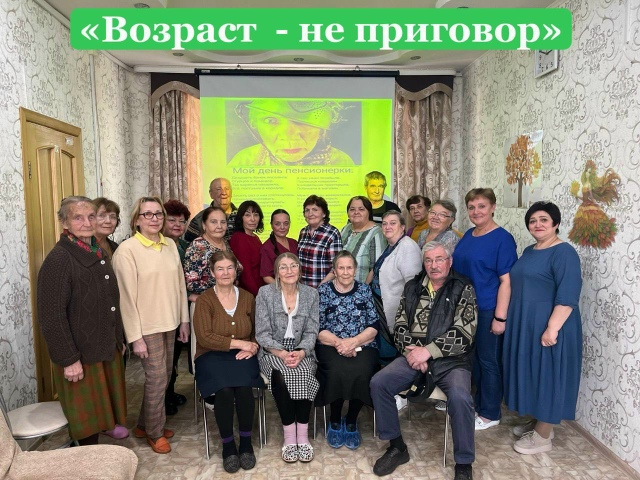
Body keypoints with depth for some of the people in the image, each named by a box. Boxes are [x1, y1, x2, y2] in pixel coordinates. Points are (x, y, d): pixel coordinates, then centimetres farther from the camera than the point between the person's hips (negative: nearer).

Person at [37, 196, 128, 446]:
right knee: (86, 414, 10)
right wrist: (69, 359, -20)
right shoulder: (58, 259, -18)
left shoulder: (99, 253, 5)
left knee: (104, 401, 21)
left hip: (107, 346, 7)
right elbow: (51, 316, -20)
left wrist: (119, 339, 13)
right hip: (80, 352, -6)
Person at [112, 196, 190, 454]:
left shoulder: (170, 245, 4)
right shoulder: (127, 250, -12)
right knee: (157, 378, 2)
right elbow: (127, 295, -13)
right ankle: (155, 432, 25)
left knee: (163, 376, 15)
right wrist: (135, 337, -13)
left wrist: (184, 319, 9)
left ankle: (145, 424, 36)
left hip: (170, 323, 6)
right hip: (146, 327, -6)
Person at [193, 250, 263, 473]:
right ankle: (227, 444, -6)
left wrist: (251, 348, -9)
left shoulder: (247, 297, 7)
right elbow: (204, 337, -14)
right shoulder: (204, 300, -4)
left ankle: (246, 442, -7)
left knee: (244, 387, -29)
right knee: (224, 390, -30)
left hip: (241, 356, 2)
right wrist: (240, 343, -17)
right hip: (212, 356, -2)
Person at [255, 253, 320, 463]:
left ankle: (303, 435, -18)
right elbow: (262, 334, -7)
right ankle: (289, 435, -18)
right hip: (273, 351, -1)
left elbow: (311, 332, 1)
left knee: (304, 373, -29)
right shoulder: (265, 293, -4)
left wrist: (301, 352, -19)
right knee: (282, 376, -31)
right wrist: (281, 353, -21)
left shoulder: (311, 294, 2)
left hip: (301, 352, 2)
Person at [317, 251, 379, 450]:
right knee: (337, 372, -31)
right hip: (331, 347, -1)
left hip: (362, 346, 1)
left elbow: (373, 326, 3)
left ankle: (351, 422, -1)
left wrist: (354, 341, -13)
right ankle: (335, 422, -2)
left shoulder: (365, 290, 9)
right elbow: (318, 329, 0)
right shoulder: (323, 291, 5)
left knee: (362, 372, -29)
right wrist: (338, 342, -16)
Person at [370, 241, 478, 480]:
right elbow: (400, 326, 8)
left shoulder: (463, 289, -2)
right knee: (378, 383, -15)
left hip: (451, 360, -4)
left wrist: (427, 351, -17)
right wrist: (412, 351, -10)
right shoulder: (412, 287, 11)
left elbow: (463, 333, -12)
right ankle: (396, 446, 5)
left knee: (459, 397, -31)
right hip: (414, 356, 4)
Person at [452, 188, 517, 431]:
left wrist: (500, 317, -19)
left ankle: (490, 413, 22)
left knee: (488, 360, 6)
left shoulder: (502, 239, -13)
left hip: (487, 310, -7)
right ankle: (476, 404, 35)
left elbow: (506, 281, -16)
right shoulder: (468, 236, 9)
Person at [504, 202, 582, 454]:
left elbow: (567, 296, -22)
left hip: (547, 327, -9)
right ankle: (538, 422, 33)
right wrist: (507, 319, 19)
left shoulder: (563, 253, -14)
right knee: (532, 373, 17)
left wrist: (552, 328, -26)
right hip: (525, 325, 9)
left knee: (547, 375, 2)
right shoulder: (529, 251, 12)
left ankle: (543, 436, 15)